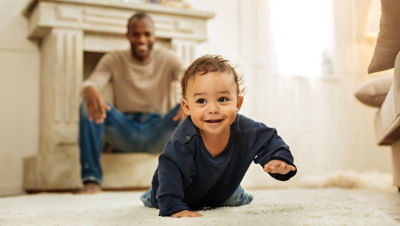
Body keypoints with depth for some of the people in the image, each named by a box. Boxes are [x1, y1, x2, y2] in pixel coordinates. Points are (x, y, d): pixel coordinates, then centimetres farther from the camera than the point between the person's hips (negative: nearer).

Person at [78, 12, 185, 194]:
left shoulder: (167, 59, 0)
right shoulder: (114, 60, 1)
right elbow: (90, 83, -16)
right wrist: (90, 91, -44)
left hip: (158, 132, 0)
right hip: (124, 133, 1)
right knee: (89, 105, -25)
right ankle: (92, 179, -23)